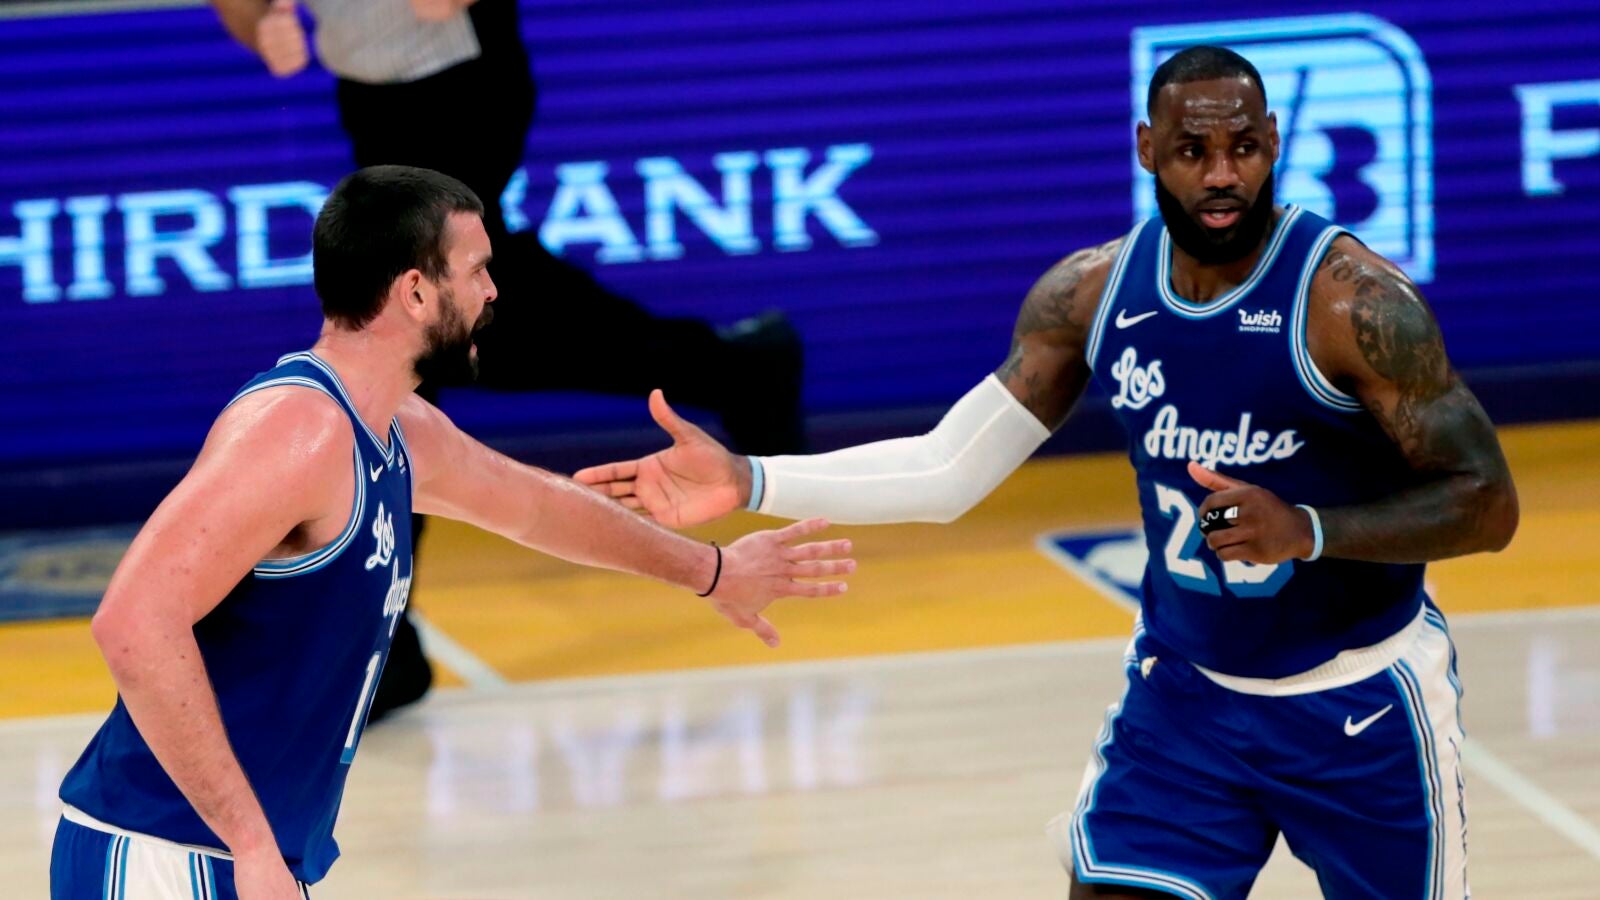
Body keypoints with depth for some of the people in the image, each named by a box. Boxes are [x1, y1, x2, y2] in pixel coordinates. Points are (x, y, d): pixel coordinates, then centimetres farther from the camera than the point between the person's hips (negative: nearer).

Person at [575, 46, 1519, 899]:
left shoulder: (1352, 298, -22)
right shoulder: (1092, 293, -6)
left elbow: (1487, 504, -21)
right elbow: (950, 471, -2)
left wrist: (1307, 531, -36)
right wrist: (753, 483, -12)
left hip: (1362, 706, -4)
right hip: (1185, 689, 4)